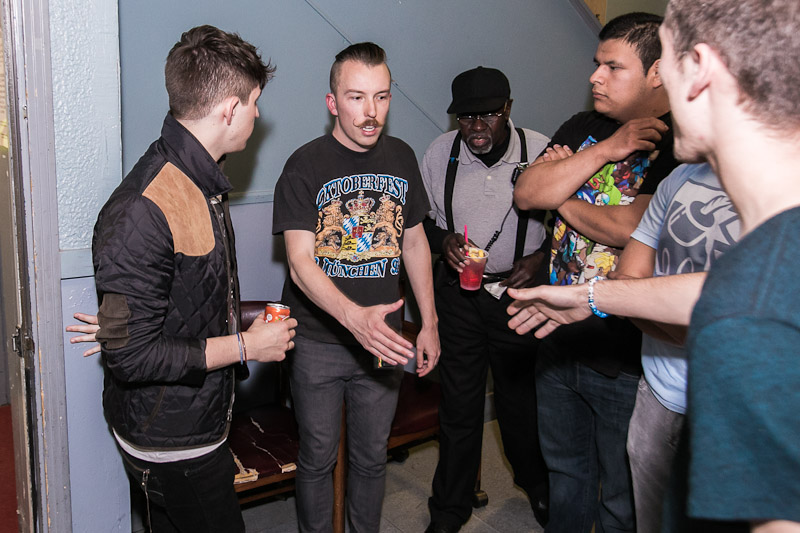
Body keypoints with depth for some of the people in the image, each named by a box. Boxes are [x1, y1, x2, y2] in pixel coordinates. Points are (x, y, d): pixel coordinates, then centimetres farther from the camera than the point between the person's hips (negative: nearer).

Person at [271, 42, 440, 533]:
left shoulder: (401, 157, 2)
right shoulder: (306, 166, -12)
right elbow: (300, 261, -21)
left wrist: (429, 322, 7)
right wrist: (355, 316, -38)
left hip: (384, 339, 4)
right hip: (319, 342, -3)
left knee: (372, 457, 18)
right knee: (318, 458, 13)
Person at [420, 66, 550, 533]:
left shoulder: (540, 151, -10)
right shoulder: (440, 153, -3)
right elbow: (420, 218, 8)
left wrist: (540, 258, -12)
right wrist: (444, 240, -11)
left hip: (519, 290, -1)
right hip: (458, 294, 2)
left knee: (522, 394, 12)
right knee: (458, 399, 9)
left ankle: (536, 482, 43)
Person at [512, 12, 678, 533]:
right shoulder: (582, 129, 7)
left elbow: (629, 227, -26)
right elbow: (526, 193, -4)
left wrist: (561, 194, -9)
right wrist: (605, 150, -14)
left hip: (625, 362, -6)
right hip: (559, 338, 6)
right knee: (565, 469, 26)